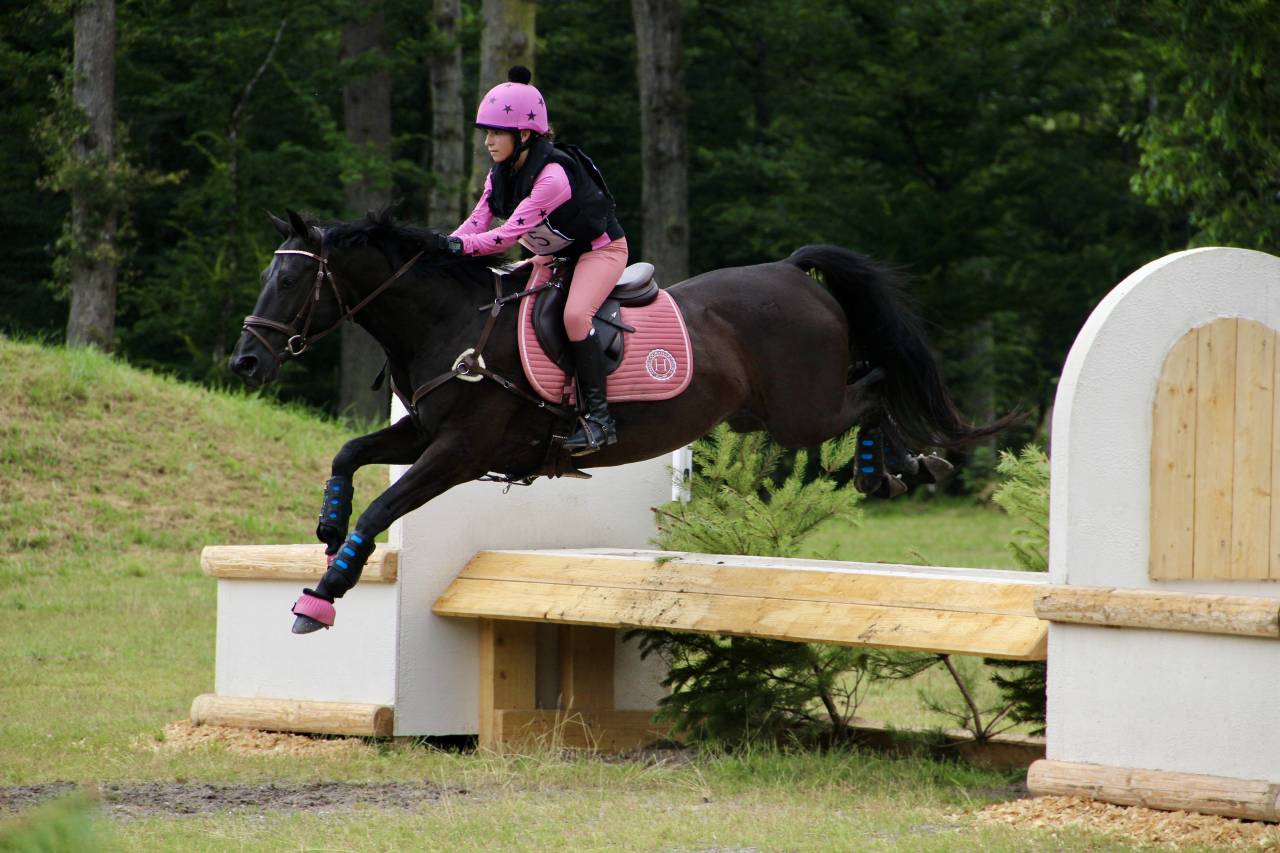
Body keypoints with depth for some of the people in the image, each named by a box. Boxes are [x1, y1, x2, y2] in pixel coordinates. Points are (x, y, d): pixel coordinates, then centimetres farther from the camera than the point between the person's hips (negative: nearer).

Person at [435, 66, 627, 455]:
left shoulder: (552, 176, -33)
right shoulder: (501, 175, -6)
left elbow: (509, 234, -36)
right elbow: (475, 225, -9)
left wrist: (459, 245, -43)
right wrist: (441, 248, -25)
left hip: (600, 248, -9)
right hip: (553, 255, 9)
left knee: (574, 314, -30)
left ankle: (598, 415, -23)